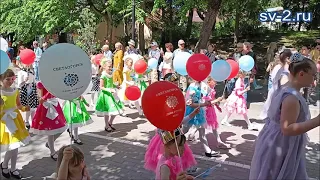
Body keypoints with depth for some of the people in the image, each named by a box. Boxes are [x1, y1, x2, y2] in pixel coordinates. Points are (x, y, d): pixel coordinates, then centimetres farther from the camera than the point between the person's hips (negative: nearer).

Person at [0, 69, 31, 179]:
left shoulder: (15, 91, 3)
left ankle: (13, 170, 27)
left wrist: (24, 108, -7)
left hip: (15, 119, 5)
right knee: (12, 147, -6)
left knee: (15, 146, 11)